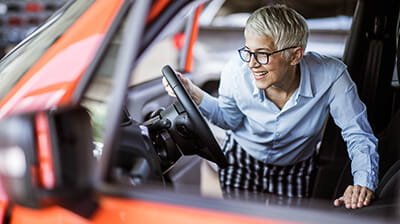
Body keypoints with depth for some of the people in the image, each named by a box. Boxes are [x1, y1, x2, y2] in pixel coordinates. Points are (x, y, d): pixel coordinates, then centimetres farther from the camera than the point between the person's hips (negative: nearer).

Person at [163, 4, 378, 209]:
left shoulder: (330, 76, -32)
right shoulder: (237, 71, -27)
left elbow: (358, 134, -23)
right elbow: (231, 120, -5)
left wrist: (363, 183, -40)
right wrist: (194, 94, -20)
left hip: (295, 172, 0)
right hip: (240, 160, 1)